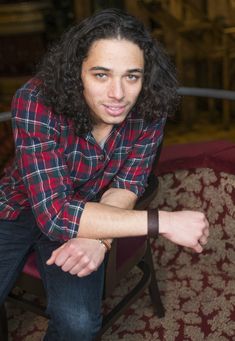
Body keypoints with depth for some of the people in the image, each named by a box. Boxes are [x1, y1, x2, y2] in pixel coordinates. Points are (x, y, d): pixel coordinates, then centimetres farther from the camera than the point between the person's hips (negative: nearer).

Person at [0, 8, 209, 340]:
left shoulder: (149, 111, -21)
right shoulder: (37, 102, -32)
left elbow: (126, 187, -11)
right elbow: (55, 213, -36)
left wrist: (99, 237, -33)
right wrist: (165, 222, -39)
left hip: (86, 215, 2)